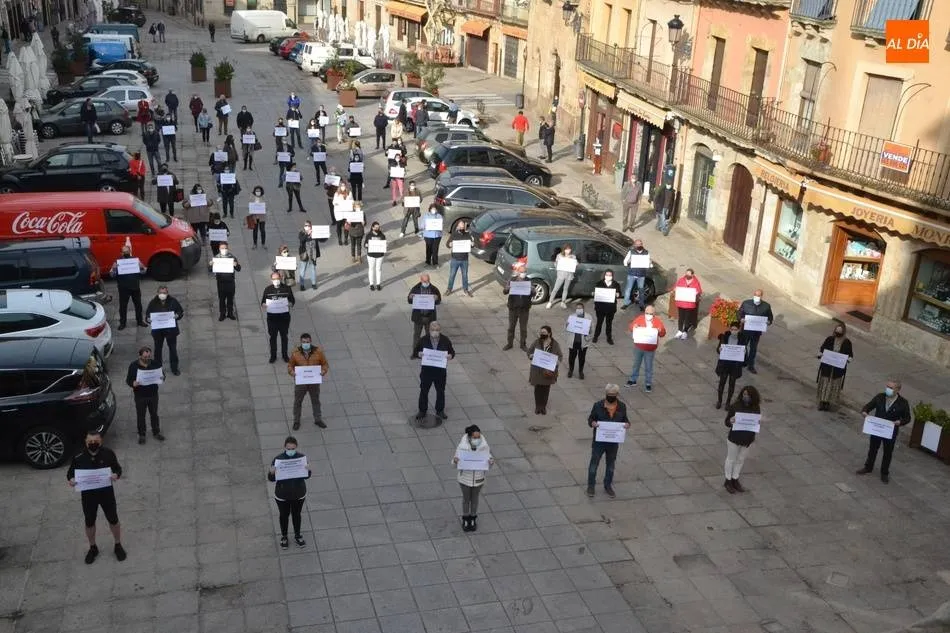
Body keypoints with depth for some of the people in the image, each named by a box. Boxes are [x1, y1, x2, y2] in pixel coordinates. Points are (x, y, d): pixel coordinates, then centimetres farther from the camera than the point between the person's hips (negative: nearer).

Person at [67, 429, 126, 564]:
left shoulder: (108, 454, -14)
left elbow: (118, 468, -3)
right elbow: (70, 473, -1)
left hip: (106, 493, -1)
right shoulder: (78, 458, -14)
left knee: (113, 520, 13)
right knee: (89, 523, 16)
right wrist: (70, 480, -25)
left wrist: (116, 475, -27)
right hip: (88, 495, 1)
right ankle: (93, 548, 40)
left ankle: (118, 546, 35)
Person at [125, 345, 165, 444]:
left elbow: (162, 374, 4)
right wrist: (133, 383, -30)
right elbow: (128, 380, -7)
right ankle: (141, 435, 30)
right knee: (140, 416, 12)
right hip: (140, 396, -2)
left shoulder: (155, 363, -8)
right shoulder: (133, 365, -14)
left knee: (154, 414, 17)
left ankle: (156, 432, 35)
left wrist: (162, 377, -20)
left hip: (153, 394, 2)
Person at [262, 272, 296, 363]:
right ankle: (273, 355, 21)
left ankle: (284, 355, 26)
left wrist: (290, 304, -18)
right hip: (272, 317, 0)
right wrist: (263, 306, -19)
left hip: (284, 316, 0)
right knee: (273, 337, 8)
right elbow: (263, 302, 4)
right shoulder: (268, 289, -1)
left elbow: (292, 300, 4)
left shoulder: (287, 288, -2)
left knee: (284, 336, 12)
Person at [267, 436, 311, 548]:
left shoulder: (302, 457, -16)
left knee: (296, 514, 22)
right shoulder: (278, 459, -22)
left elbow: (306, 476, -6)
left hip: (299, 494, 2)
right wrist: (272, 472, -37)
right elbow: (271, 479, -15)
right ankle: (284, 537, 43)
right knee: (284, 515, 20)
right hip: (282, 495, -1)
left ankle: (297, 536, 44)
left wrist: (309, 470, -28)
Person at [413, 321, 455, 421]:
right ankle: (422, 411, 26)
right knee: (423, 391, 9)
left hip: (440, 371, 1)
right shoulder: (423, 340, -7)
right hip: (426, 370, -1)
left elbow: (452, 351, 5)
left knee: (440, 392, 13)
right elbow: (415, 351, 1)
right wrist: (418, 354, -22)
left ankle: (440, 411, 32)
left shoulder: (445, 340, -5)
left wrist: (451, 356, -17)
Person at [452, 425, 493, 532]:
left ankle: (473, 518, 50)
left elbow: (489, 458, -11)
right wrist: (455, 460, -40)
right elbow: (456, 461, -16)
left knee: (475, 498, 24)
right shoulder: (462, 446, -27)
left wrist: (491, 461, -35)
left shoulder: (484, 445, -23)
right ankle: (465, 518, 48)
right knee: (466, 498, 21)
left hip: (478, 478, 1)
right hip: (465, 477, -1)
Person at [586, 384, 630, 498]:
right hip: (599, 440, -3)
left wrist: (627, 424, -15)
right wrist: (592, 423, -27)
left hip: (613, 441, 3)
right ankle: (591, 486, 26)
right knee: (594, 463, 8)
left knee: (611, 464, 18)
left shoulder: (622, 406, -6)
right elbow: (590, 418, -4)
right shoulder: (598, 405, -14)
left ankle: (608, 486, 36)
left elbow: (624, 419, 7)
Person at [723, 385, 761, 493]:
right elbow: (727, 422, -10)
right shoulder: (734, 406, -16)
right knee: (731, 459, 12)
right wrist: (731, 421, -34)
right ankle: (728, 481, 28)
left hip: (748, 440, 3)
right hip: (734, 439, -3)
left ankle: (735, 480, 36)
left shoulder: (756, 408, -7)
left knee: (740, 460, 18)